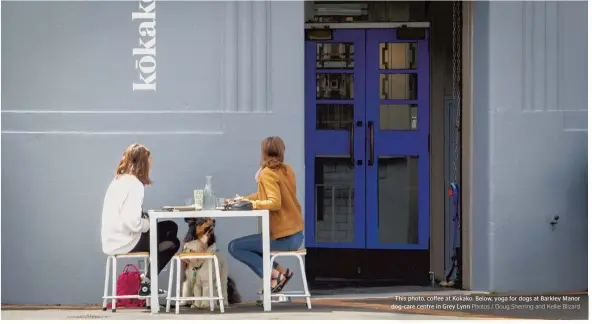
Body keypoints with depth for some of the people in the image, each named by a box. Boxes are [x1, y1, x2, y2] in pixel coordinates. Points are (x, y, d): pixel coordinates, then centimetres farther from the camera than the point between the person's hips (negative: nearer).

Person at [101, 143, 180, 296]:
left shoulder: (119, 180, 9)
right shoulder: (134, 185, -20)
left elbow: (125, 215, 9)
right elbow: (131, 222, -29)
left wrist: (147, 221, 2)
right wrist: (149, 224, -10)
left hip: (114, 239, 9)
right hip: (124, 241, -9)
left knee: (170, 227, 20)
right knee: (173, 243, 10)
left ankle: (148, 279, 22)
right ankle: (146, 283, 14)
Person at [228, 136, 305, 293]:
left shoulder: (267, 174, -15)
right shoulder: (287, 170, 9)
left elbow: (274, 203, -28)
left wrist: (252, 203, -19)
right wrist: (245, 199, 7)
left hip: (283, 238, -9)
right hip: (296, 235, 9)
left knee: (234, 247, -3)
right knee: (247, 246, 25)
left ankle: (274, 274, -5)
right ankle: (281, 272, 13)